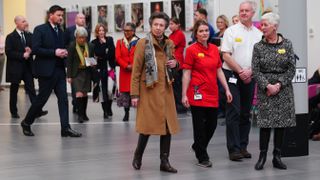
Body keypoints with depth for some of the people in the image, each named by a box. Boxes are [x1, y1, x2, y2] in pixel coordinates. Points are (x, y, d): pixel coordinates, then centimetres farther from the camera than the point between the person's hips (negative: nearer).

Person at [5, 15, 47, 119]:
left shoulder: (29, 36, 8)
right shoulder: (10, 37, -6)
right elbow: (8, 52, -13)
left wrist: (30, 51, -12)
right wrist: (22, 55, -19)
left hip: (27, 67, 3)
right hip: (15, 68, -3)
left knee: (31, 89, -3)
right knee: (14, 91, 8)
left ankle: (37, 111, -8)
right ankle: (13, 112, 20)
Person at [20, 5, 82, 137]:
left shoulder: (60, 31, 15)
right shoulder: (40, 30, -6)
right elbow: (35, 49, -15)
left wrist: (63, 53, 2)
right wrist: (54, 52, -18)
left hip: (59, 70, 7)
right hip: (46, 70, -7)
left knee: (63, 98, -1)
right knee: (42, 98, 0)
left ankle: (65, 128, -2)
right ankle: (26, 123, 19)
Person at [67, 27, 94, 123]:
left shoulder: (90, 46, 2)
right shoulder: (72, 46, -7)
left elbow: (92, 58, 16)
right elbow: (69, 61, -5)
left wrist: (92, 63, -7)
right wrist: (69, 76, -7)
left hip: (87, 73, 4)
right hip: (76, 73, -4)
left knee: (85, 94, 10)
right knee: (79, 94, -12)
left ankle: (84, 113, 22)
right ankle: (80, 115, -5)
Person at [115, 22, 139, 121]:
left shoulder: (139, 42, 2)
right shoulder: (120, 42, 10)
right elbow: (118, 57, 2)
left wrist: (134, 66, -16)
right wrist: (127, 66, -10)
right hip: (124, 72, 3)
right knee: (125, 91, 3)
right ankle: (126, 113, 10)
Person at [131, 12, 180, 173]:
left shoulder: (169, 43, 10)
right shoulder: (143, 43, -6)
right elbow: (136, 70, -8)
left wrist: (175, 64, 1)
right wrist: (134, 94, -13)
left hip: (166, 89, 5)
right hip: (149, 90, -5)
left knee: (168, 125, 2)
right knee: (148, 124, -2)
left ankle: (165, 161, 11)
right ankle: (138, 156, 21)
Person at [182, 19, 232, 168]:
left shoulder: (214, 49, 8)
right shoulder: (191, 50, -6)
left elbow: (219, 71, 14)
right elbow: (186, 74, -6)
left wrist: (227, 89, 9)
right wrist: (184, 95, -10)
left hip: (212, 93, 6)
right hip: (198, 93, -5)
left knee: (212, 124, 11)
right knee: (199, 125, 2)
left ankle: (197, 146, 35)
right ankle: (202, 157, 13)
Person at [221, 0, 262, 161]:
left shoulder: (258, 34, 10)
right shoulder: (231, 31, -1)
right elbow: (226, 55, -7)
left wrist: (250, 71, -7)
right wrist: (240, 71, -11)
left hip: (249, 77, 4)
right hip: (232, 75, -4)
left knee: (246, 113, 9)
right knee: (233, 113, -7)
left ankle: (243, 146, 17)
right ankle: (234, 149, -5)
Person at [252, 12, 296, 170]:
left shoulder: (287, 44, 2)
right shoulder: (258, 46, 2)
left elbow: (291, 68, -1)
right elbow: (255, 70, -2)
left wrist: (279, 84, -12)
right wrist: (268, 85, -14)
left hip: (283, 89, 1)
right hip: (265, 89, -1)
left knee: (282, 122, 3)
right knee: (266, 122, -5)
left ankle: (277, 157, 12)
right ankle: (262, 156, 5)